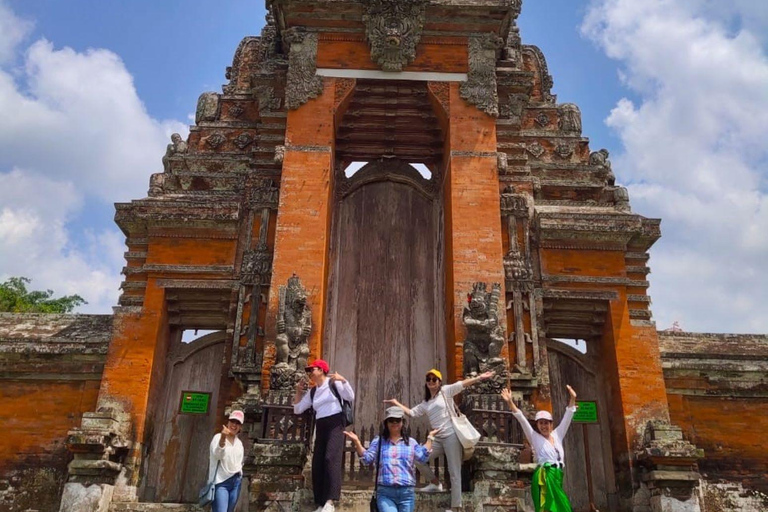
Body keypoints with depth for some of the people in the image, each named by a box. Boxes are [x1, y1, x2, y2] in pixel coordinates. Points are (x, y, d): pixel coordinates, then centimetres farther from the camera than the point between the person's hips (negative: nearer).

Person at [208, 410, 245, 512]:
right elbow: (217, 455, -27)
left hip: (236, 483, 7)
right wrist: (223, 438, -43)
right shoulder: (218, 437, -7)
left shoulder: (239, 443, 12)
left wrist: (239, 473, 9)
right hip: (221, 482, -6)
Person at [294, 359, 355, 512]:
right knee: (317, 464, 1)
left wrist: (343, 381, -19)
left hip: (335, 424, -7)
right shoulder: (312, 392, 19)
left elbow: (351, 397, -7)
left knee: (331, 458, -23)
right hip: (320, 427, 7)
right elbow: (297, 409, 20)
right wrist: (299, 391, 11)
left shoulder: (333, 383, 2)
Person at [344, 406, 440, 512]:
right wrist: (357, 442, -10)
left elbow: (423, 457, 1)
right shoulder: (378, 441, 11)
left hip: (406, 493, 2)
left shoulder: (411, 442, 13)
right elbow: (367, 459, 2)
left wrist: (430, 437, 2)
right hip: (385, 492, -1)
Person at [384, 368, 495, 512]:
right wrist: (396, 403, 21)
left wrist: (479, 378, -24)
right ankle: (435, 484, 21)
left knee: (454, 472, -3)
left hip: (451, 436, -7)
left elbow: (462, 384, -13)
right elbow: (411, 412, 23)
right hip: (437, 439, 7)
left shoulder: (446, 391, 0)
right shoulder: (425, 403, 19)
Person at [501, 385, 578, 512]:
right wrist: (510, 402, -14)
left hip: (558, 477, 5)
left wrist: (573, 398, 6)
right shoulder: (534, 437, 5)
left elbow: (567, 417, 14)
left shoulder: (557, 435, 16)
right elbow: (521, 418, -4)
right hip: (544, 477, -5)